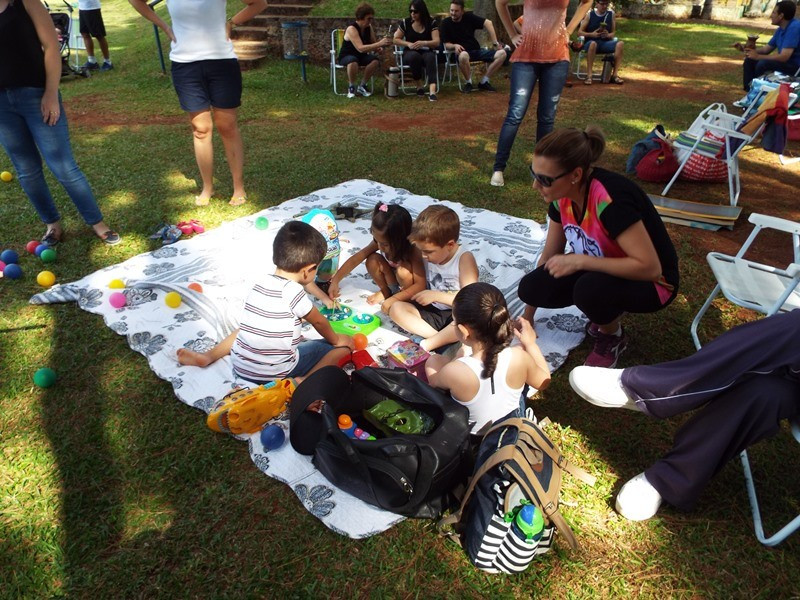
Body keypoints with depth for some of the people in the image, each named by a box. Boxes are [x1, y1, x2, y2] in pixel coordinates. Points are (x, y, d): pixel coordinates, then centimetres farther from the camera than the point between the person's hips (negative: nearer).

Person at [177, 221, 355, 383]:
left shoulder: (261, 284, 5)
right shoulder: (292, 290, -16)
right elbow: (319, 321, 0)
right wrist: (335, 339, 17)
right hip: (275, 373, -6)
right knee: (344, 347, 1)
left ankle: (208, 356, 20)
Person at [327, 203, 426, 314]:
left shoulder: (413, 250, -34)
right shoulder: (380, 241, -20)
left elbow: (421, 285, -37)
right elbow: (355, 259, -14)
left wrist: (393, 299, -42)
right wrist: (335, 281, -18)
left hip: (411, 288, -5)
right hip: (394, 281, 5)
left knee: (403, 270, -36)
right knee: (372, 260, -21)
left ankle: (407, 301, -8)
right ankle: (385, 291, 5)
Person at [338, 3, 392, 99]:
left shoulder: (369, 27, -3)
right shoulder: (351, 29, -24)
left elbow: (373, 44, 7)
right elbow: (360, 48, -37)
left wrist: (378, 48, -19)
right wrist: (380, 43, -42)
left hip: (361, 56, 6)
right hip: (346, 56, -6)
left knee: (375, 60, -24)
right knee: (353, 61, -41)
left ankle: (362, 86, -7)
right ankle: (351, 87, -15)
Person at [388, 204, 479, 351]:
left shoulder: (464, 258, -16)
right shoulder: (428, 255, -1)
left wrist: (436, 295, -23)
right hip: (432, 312, 6)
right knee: (396, 308, -15)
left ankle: (426, 345, -25)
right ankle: (444, 339, -24)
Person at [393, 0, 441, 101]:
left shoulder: (431, 23, 0)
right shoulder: (405, 22, 2)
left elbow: (437, 42, -9)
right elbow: (396, 40, 5)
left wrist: (424, 43, -29)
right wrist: (408, 44, -13)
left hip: (426, 52, 0)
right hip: (409, 53, 0)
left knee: (430, 57, -37)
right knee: (415, 56, -37)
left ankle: (432, 90, -54)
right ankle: (419, 85, -19)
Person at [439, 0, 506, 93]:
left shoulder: (469, 17, 0)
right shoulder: (445, 24, -3)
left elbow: (488, 23, 1)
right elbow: (446, 44, -3)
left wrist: (495, 43, -5)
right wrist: (455, 46, -26)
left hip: (476, 50, 4)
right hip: (461, 52, -4)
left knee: (502, 53, -12)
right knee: (463, 56, -43)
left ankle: (483, 82, -1)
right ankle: (468, 82, -14)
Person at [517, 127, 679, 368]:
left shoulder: (611, 199, -34)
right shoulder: (563, 194, -11)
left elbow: (649, 267, -33)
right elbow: (550, 254, 0)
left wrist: (579, 260, -33)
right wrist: (527, 316, 4)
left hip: (652, 282, -6)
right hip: (600, 270, 7)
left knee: (590, 289, -38)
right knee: (531, 287, -13)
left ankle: (613, 336, -3)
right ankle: (607, 310, 9)